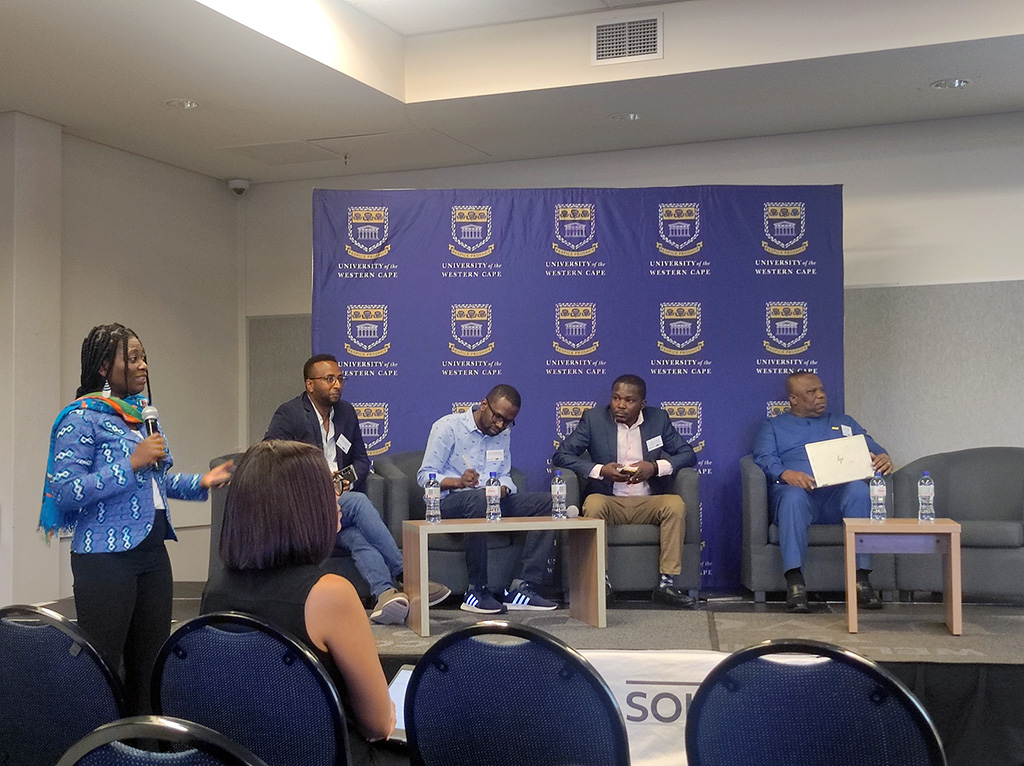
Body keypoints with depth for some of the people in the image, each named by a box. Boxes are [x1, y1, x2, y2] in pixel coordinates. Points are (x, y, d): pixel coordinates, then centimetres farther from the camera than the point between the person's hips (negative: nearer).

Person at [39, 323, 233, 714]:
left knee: (149, 664, 11)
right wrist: (132, 463, -20)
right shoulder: (83, 418, -10)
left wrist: (201, 481, 10)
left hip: (151, 550, 8)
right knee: (102, 667, -3)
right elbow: (64, 491, -19)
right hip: (106, 557, -7)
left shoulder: (142, 413, 13)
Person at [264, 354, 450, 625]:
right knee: (359, 502, -32)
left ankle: (384, 593, -50)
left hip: (339, 497, 5)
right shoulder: (288, 414, -2)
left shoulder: (347, 412, 16)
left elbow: (361, 458, 22)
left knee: (358, 536, -29)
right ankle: (404, 578, -33)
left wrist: (349, 480, -1)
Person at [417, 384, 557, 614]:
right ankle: (477, 591, -31)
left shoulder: (503, 434, 15)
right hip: (452, 502, -6)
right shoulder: (448, 426, -5)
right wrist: (458, 481, -29)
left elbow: (505, 475, 17)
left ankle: (522, 587, -19)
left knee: (546, 501, -12)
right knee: (479, 499, -41)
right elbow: (425, 475, -9)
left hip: (493, 502, 7)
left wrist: (503, 488, -9)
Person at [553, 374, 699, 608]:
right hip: (610, 502, -1)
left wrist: (655, 467, -15)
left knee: (676, 504, -27)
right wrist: (600, 470, -17)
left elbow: (688, 454, 5)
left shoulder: (659, 419, 6)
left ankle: (667, 583, -25)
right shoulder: (594, 418, 1)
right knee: (593, 503, -33)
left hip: (648, 504, 2)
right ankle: (600, 579, -24)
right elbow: (561, 455, -3)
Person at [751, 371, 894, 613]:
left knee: (859, 489, -33)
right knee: (793, 496, -39)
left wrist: (883, 458, -5)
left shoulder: (844, 423, 33)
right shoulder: (773, 426, 23)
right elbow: (764, 459, 5)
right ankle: (795, 583, -42)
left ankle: (861, 579, -34)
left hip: (837, 493, 2)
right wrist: (786, 474, -18)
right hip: (795, 490, -2)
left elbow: (872, 448, 21)